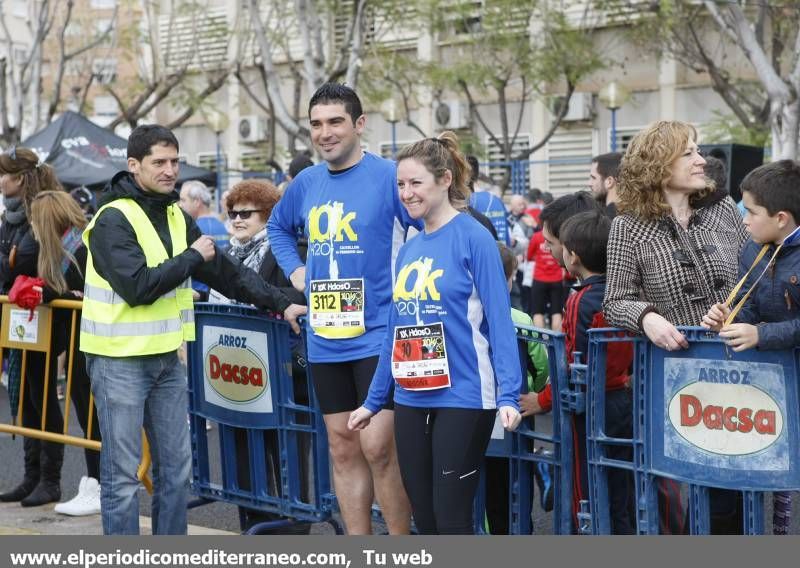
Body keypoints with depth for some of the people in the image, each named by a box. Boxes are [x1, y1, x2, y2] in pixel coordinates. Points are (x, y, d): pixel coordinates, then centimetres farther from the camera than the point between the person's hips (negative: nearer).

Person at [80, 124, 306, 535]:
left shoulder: (176, 216, 11)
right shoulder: (114, 219, -14)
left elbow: (225, 270, 13)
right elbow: (137, 286, -24)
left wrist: (280, 303, 6)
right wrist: (193, 257, -13)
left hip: (166, 358, 8)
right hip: (119, 360, -8)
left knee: (176, 466, 12)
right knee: (122, 474, -1)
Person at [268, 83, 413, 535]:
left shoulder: (389, 176, -10)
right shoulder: (306, 183, 9)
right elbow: (278, 226, 29)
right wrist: (295, 269, 14)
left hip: (377, 333, -6)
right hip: (325, 339, 6)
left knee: (378, 446, -10)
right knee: (343, 449, 11)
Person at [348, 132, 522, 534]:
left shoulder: (472, 237, -8)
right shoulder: (409, 249, 11)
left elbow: (499, 321, -13)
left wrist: (508, 396, -21)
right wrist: (373, 401, 18)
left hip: (462, 397, -7)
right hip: (411, 399, 7)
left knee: (452, 520, -2)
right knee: (425, 519, 13)